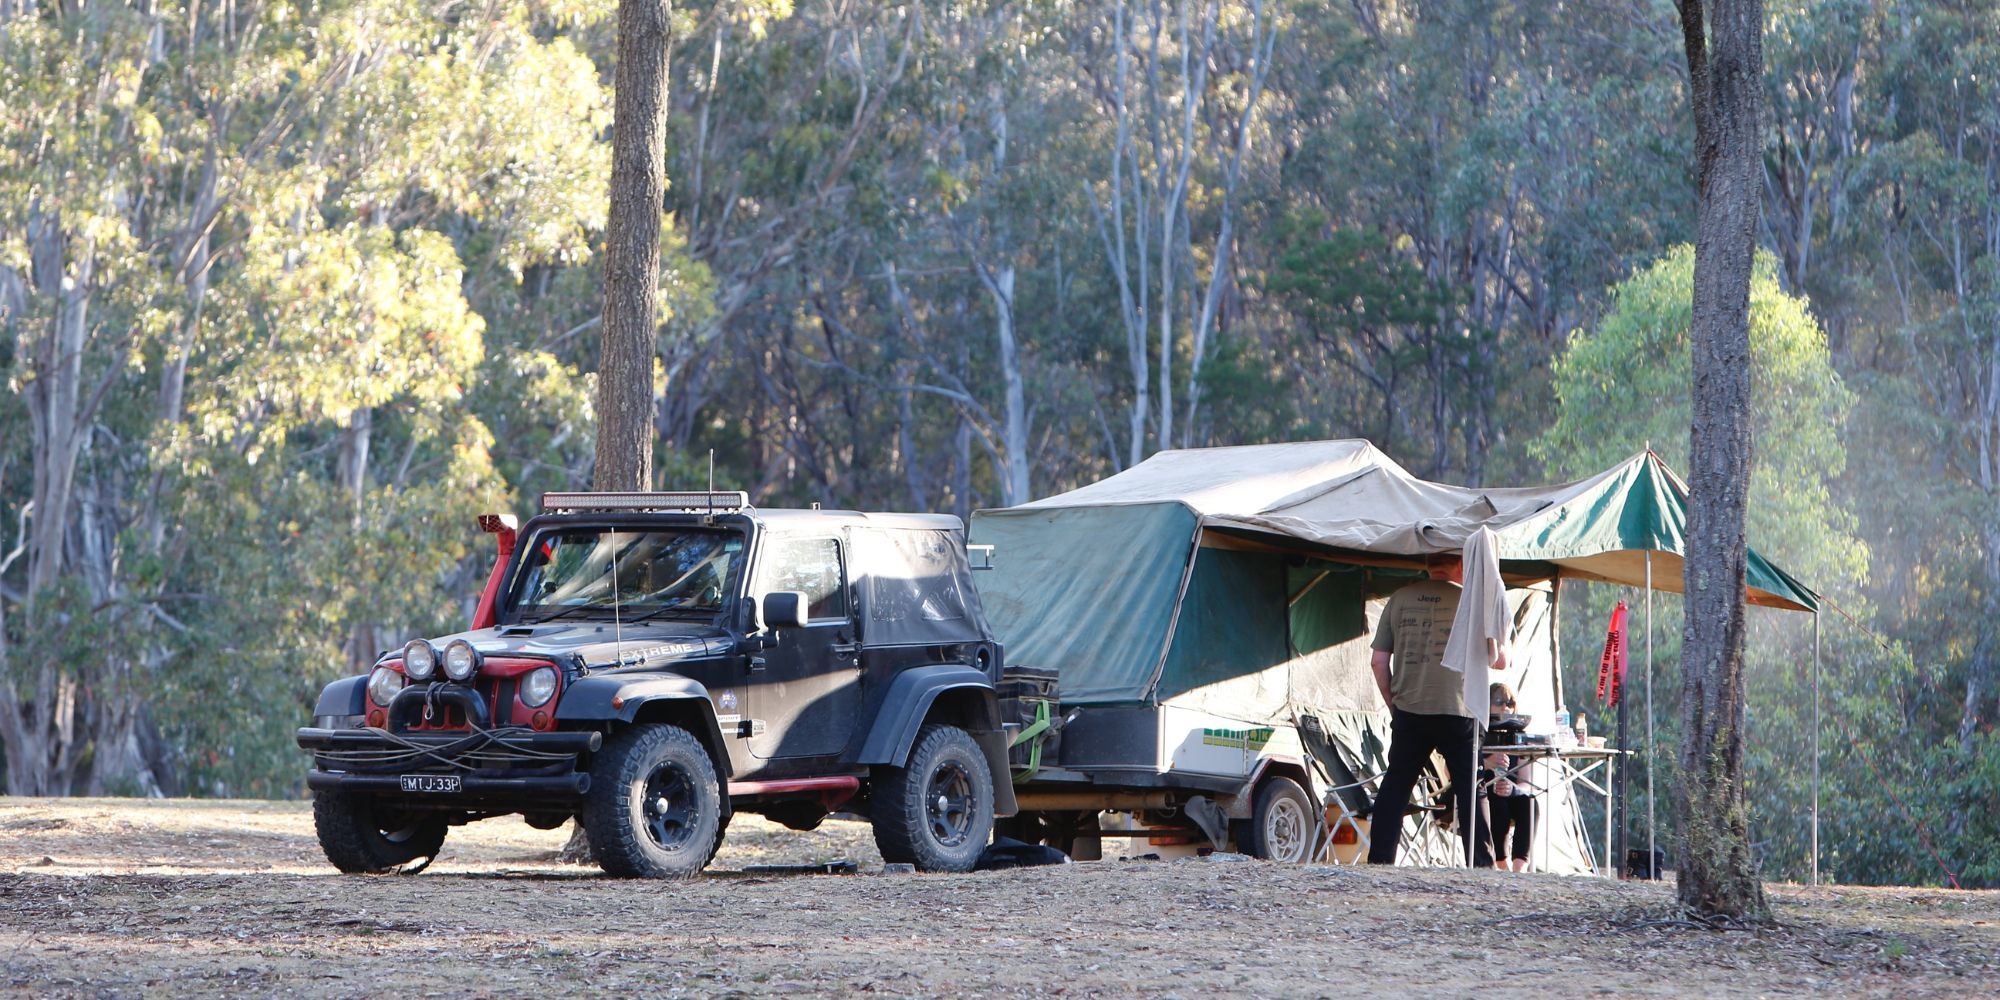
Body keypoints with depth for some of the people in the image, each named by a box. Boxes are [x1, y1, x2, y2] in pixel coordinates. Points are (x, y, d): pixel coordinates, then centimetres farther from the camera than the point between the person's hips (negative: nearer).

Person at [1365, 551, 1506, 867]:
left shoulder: (1399, 599, 7)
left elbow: (1378, 661, 6)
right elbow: (1500, 661, 3)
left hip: (1409, 713, 2)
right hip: (1457, 712, -2)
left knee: (1394, 789, 10)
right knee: (1470, 791, 3)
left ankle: (1378, 861, 7)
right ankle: (1482, 867, 0)